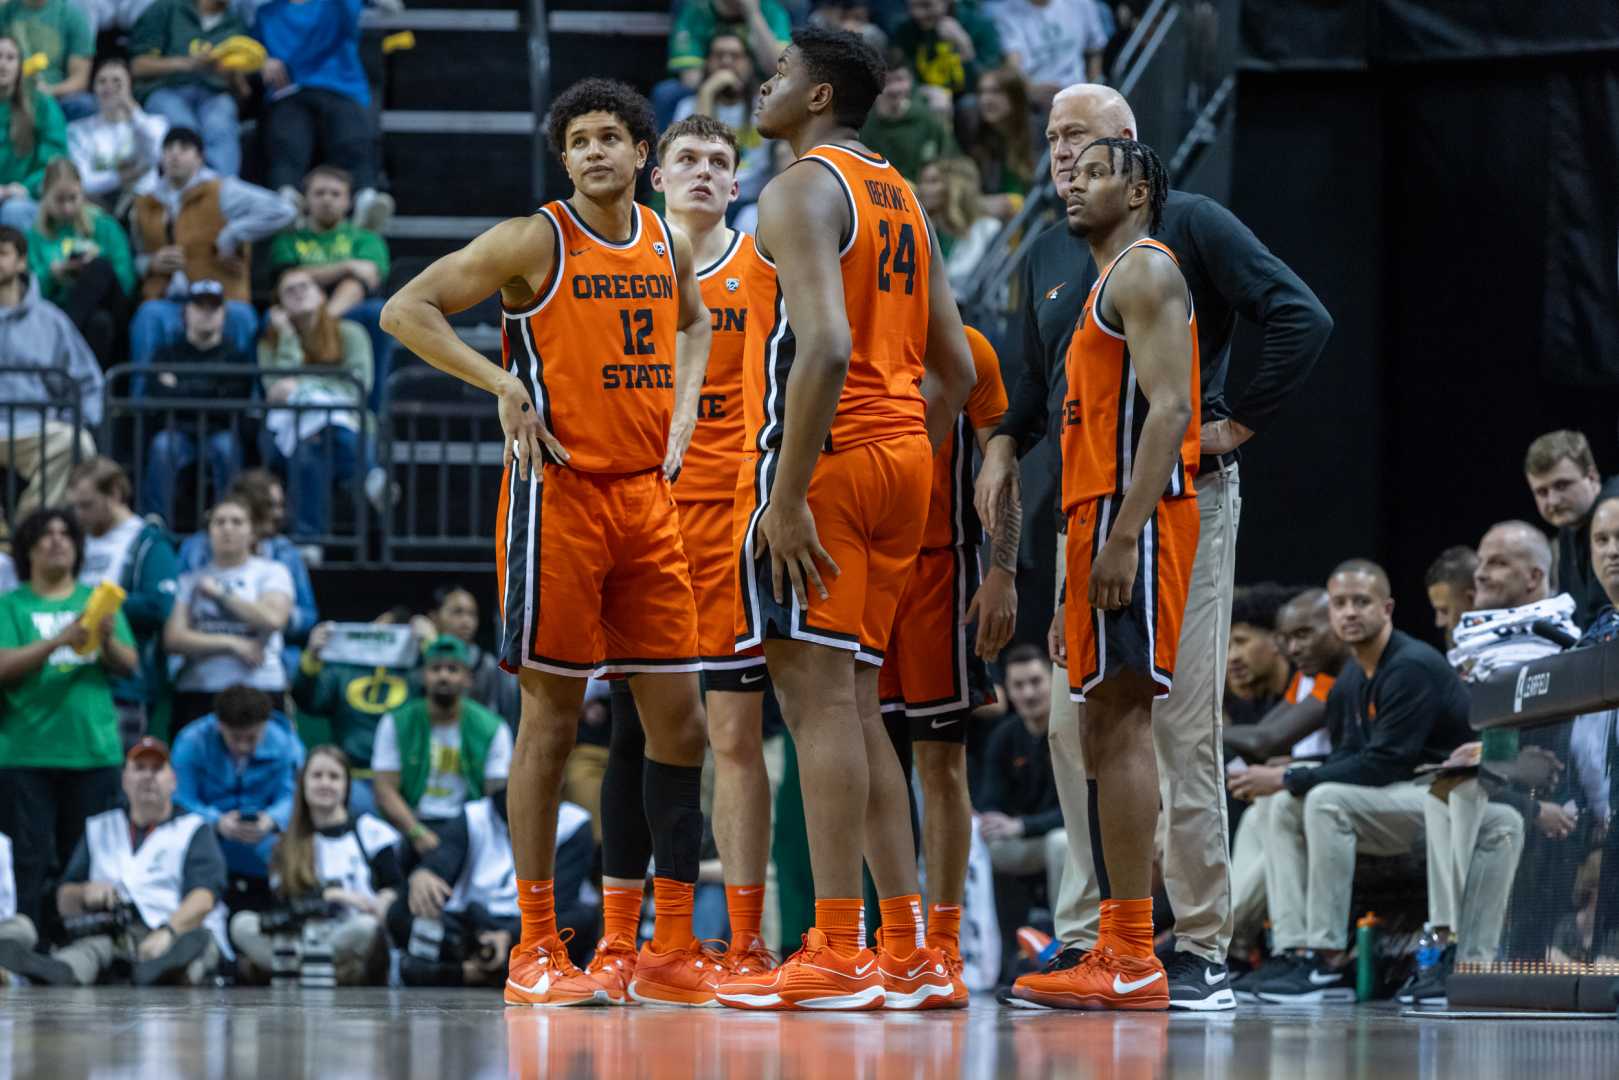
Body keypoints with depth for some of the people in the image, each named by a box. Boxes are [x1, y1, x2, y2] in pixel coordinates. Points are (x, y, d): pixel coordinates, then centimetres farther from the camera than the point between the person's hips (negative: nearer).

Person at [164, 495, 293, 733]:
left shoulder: (271, 572, 10)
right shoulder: (192, 579, 14)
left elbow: (272, 619, -8)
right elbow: (173, 638, 2)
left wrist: (221, 593, 0)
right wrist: (232, 644, -6)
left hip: (260, 689, -2)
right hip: (196, 692, 2)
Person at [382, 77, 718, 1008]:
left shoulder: (668, 245, 11)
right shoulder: (536, 242, -7)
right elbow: (406, 312, -9)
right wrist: (506, 386, -17)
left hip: (648, 498, 6)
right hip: (559, 494, -6)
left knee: (679, 720, 3)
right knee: (553, 715, -3)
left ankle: (674, 949, 9)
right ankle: (537, 949, 3)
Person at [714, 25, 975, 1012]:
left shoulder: (804, 190, -9)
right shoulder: (903, 200, 19)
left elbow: (826, 344, -22)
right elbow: (956, 368, 20)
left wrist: (786, 495, -23)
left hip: (824, 455, -9)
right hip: (902, 455, 9)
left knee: (820, 697, -10)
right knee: (855, 707, 13)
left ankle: (837, 957, -13)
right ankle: (909, 956, 10)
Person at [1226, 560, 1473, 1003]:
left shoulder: (1413, 668, -18)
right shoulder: (1351, 681, 12)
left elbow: (1383, 765, -23)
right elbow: (1346, 758, 14)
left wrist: (1290, 779, -19)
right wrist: (1289, 779, -8)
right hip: (1401, 800, 10)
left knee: (1328, 801, -28)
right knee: (1286, 807, 1)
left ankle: (1330, 961, -27)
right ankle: (1298, 948, -10)